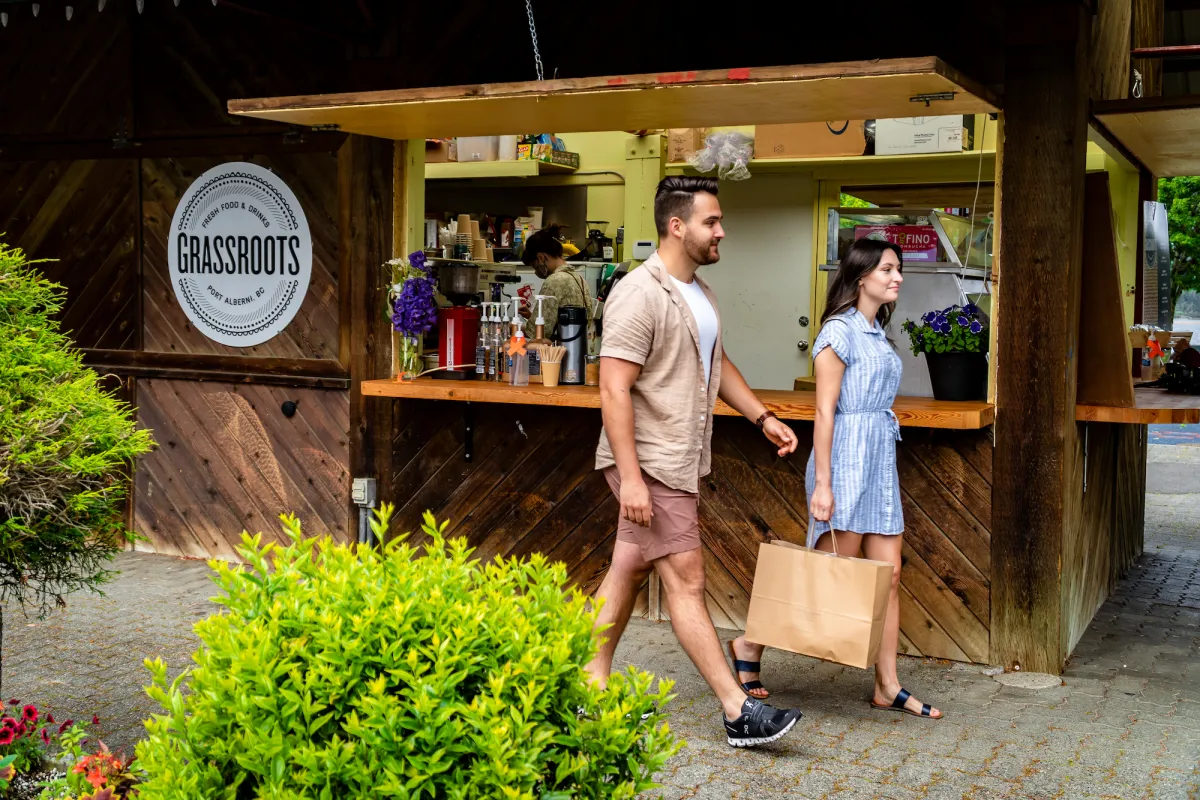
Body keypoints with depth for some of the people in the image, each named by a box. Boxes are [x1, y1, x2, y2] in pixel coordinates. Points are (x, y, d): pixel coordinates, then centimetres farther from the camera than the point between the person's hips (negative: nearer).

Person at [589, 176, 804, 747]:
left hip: (678, 459, 9)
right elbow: (614, 389, -21)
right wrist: (631, 477, -25)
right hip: (649, 463, -9)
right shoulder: (640, 294, -18)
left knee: (629, 569, 14)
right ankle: (739, 712, -2)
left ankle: (593, 683, 25)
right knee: (686, 579, -6)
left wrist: (763, 417, 16)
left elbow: (716, 365, 26)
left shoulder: (699, 293, 13)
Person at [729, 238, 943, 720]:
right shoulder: (840, 331, -10)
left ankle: (888, 686, 12)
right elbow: (825, 411, -14)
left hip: (880, 460, 8)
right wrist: (822, 484, -18)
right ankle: (751, 644, 11)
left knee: (888, 573, 6)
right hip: (846, 457, -8)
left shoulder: (877, 334, 16)